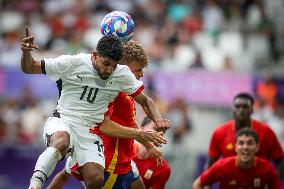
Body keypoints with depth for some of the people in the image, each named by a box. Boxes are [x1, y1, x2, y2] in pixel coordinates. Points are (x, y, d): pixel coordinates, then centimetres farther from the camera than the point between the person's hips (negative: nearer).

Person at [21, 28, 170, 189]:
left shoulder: (123, 74, 2)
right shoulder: (72, 63, -7)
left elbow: (145, 101, 13)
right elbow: (29, 68, 0)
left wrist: (158, 119, -7)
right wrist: (26, 52, -22)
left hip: (90, 131, 3)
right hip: (63, 121, -3)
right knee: (60, 143, -40)